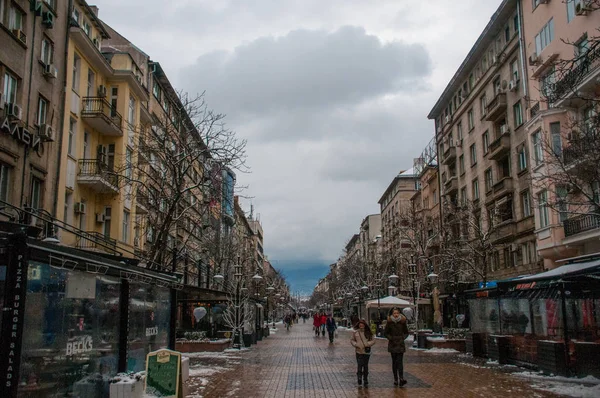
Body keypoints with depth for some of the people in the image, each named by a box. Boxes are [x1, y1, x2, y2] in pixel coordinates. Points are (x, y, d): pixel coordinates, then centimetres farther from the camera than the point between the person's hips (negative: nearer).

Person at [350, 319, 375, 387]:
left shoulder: (368, 333, 2)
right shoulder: (355, 332, 3)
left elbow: (373, 340, 4)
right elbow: (352, 340, 10)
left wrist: (367, 344, -12)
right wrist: (355, 344, -8)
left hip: (366, 351, 1)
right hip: (359, 351, -1)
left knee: (366, 366, 9)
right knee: (359, 365, -15)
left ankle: (365, 380, 20)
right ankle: (359, 377, -13)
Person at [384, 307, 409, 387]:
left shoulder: (402, 322, 1)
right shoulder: (389, 322, -2)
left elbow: (406, 332, 13)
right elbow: (385, 333, 4)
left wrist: (403, 338, -2)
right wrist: (391, 338, -8)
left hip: (401, 344, 0)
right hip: (393, 344, 0)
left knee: (400, 361, -10)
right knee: (394, 362, 5)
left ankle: (401, 379, -18)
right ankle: (395, 379, 11)